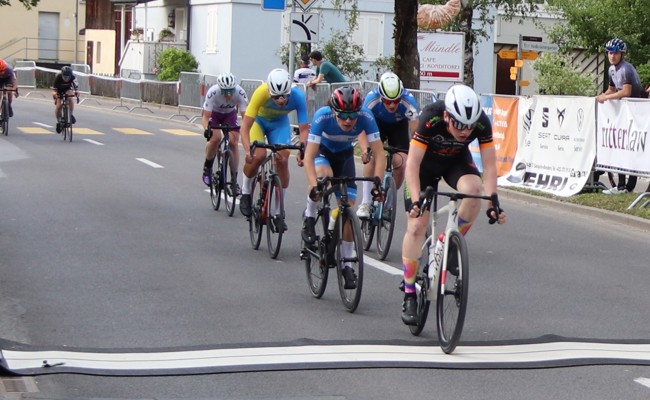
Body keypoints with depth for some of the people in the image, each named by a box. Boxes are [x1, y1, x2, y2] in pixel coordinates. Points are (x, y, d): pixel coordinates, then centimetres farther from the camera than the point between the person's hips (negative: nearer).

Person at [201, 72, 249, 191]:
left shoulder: (240, 93, -34)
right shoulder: (213, 92, -37)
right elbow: (206, 117, -34)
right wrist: (206, 129, -53)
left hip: (230, 113, 2)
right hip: (212, 112, -2)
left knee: (234, 142, -14)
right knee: (216, 137, -26)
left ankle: (234, 180, -6)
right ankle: (207, 167, 0)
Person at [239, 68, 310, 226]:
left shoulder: (298, 97, -34)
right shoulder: (262, 92, -39)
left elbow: (304, 128, -28)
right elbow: (245, 125, -38)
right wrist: (247, 150, -51)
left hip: (280, 123, 2)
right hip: (258, 120, -2)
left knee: (282, 160, -13)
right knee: (258, 155, -26)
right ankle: (245, 192, 2)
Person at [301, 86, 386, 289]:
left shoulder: (365, 116, -34)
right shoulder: (322, 116, -38)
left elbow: (379, 153, -31)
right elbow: (309, 157, -39)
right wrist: (314, 186, -53)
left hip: (344, 154, 2)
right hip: (321, 150, -2)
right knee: (324, 175, -37)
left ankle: (346, 263, 5)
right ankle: (309, 218, -11)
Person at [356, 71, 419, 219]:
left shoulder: (409, 101, -38)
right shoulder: (372, 99, -37)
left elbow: (415, 130, -40)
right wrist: (365, 150, -54)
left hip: (399, 125, 1)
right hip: (377, 122, -1)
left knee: (400, 162, -14)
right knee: (372, 156, -25)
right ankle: (366, 203, -17)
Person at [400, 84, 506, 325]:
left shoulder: (482, 123, -30)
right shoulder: (430, 119, -37)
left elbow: (489, 164, -25)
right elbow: (412, 164, -35)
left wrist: (493, 202, -36)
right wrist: (416, 201, -45)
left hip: (457, 160, 2)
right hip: (425, 161, -2)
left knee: (474, 190, -32)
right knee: (416, 226, -9)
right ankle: (409, 296, 2)